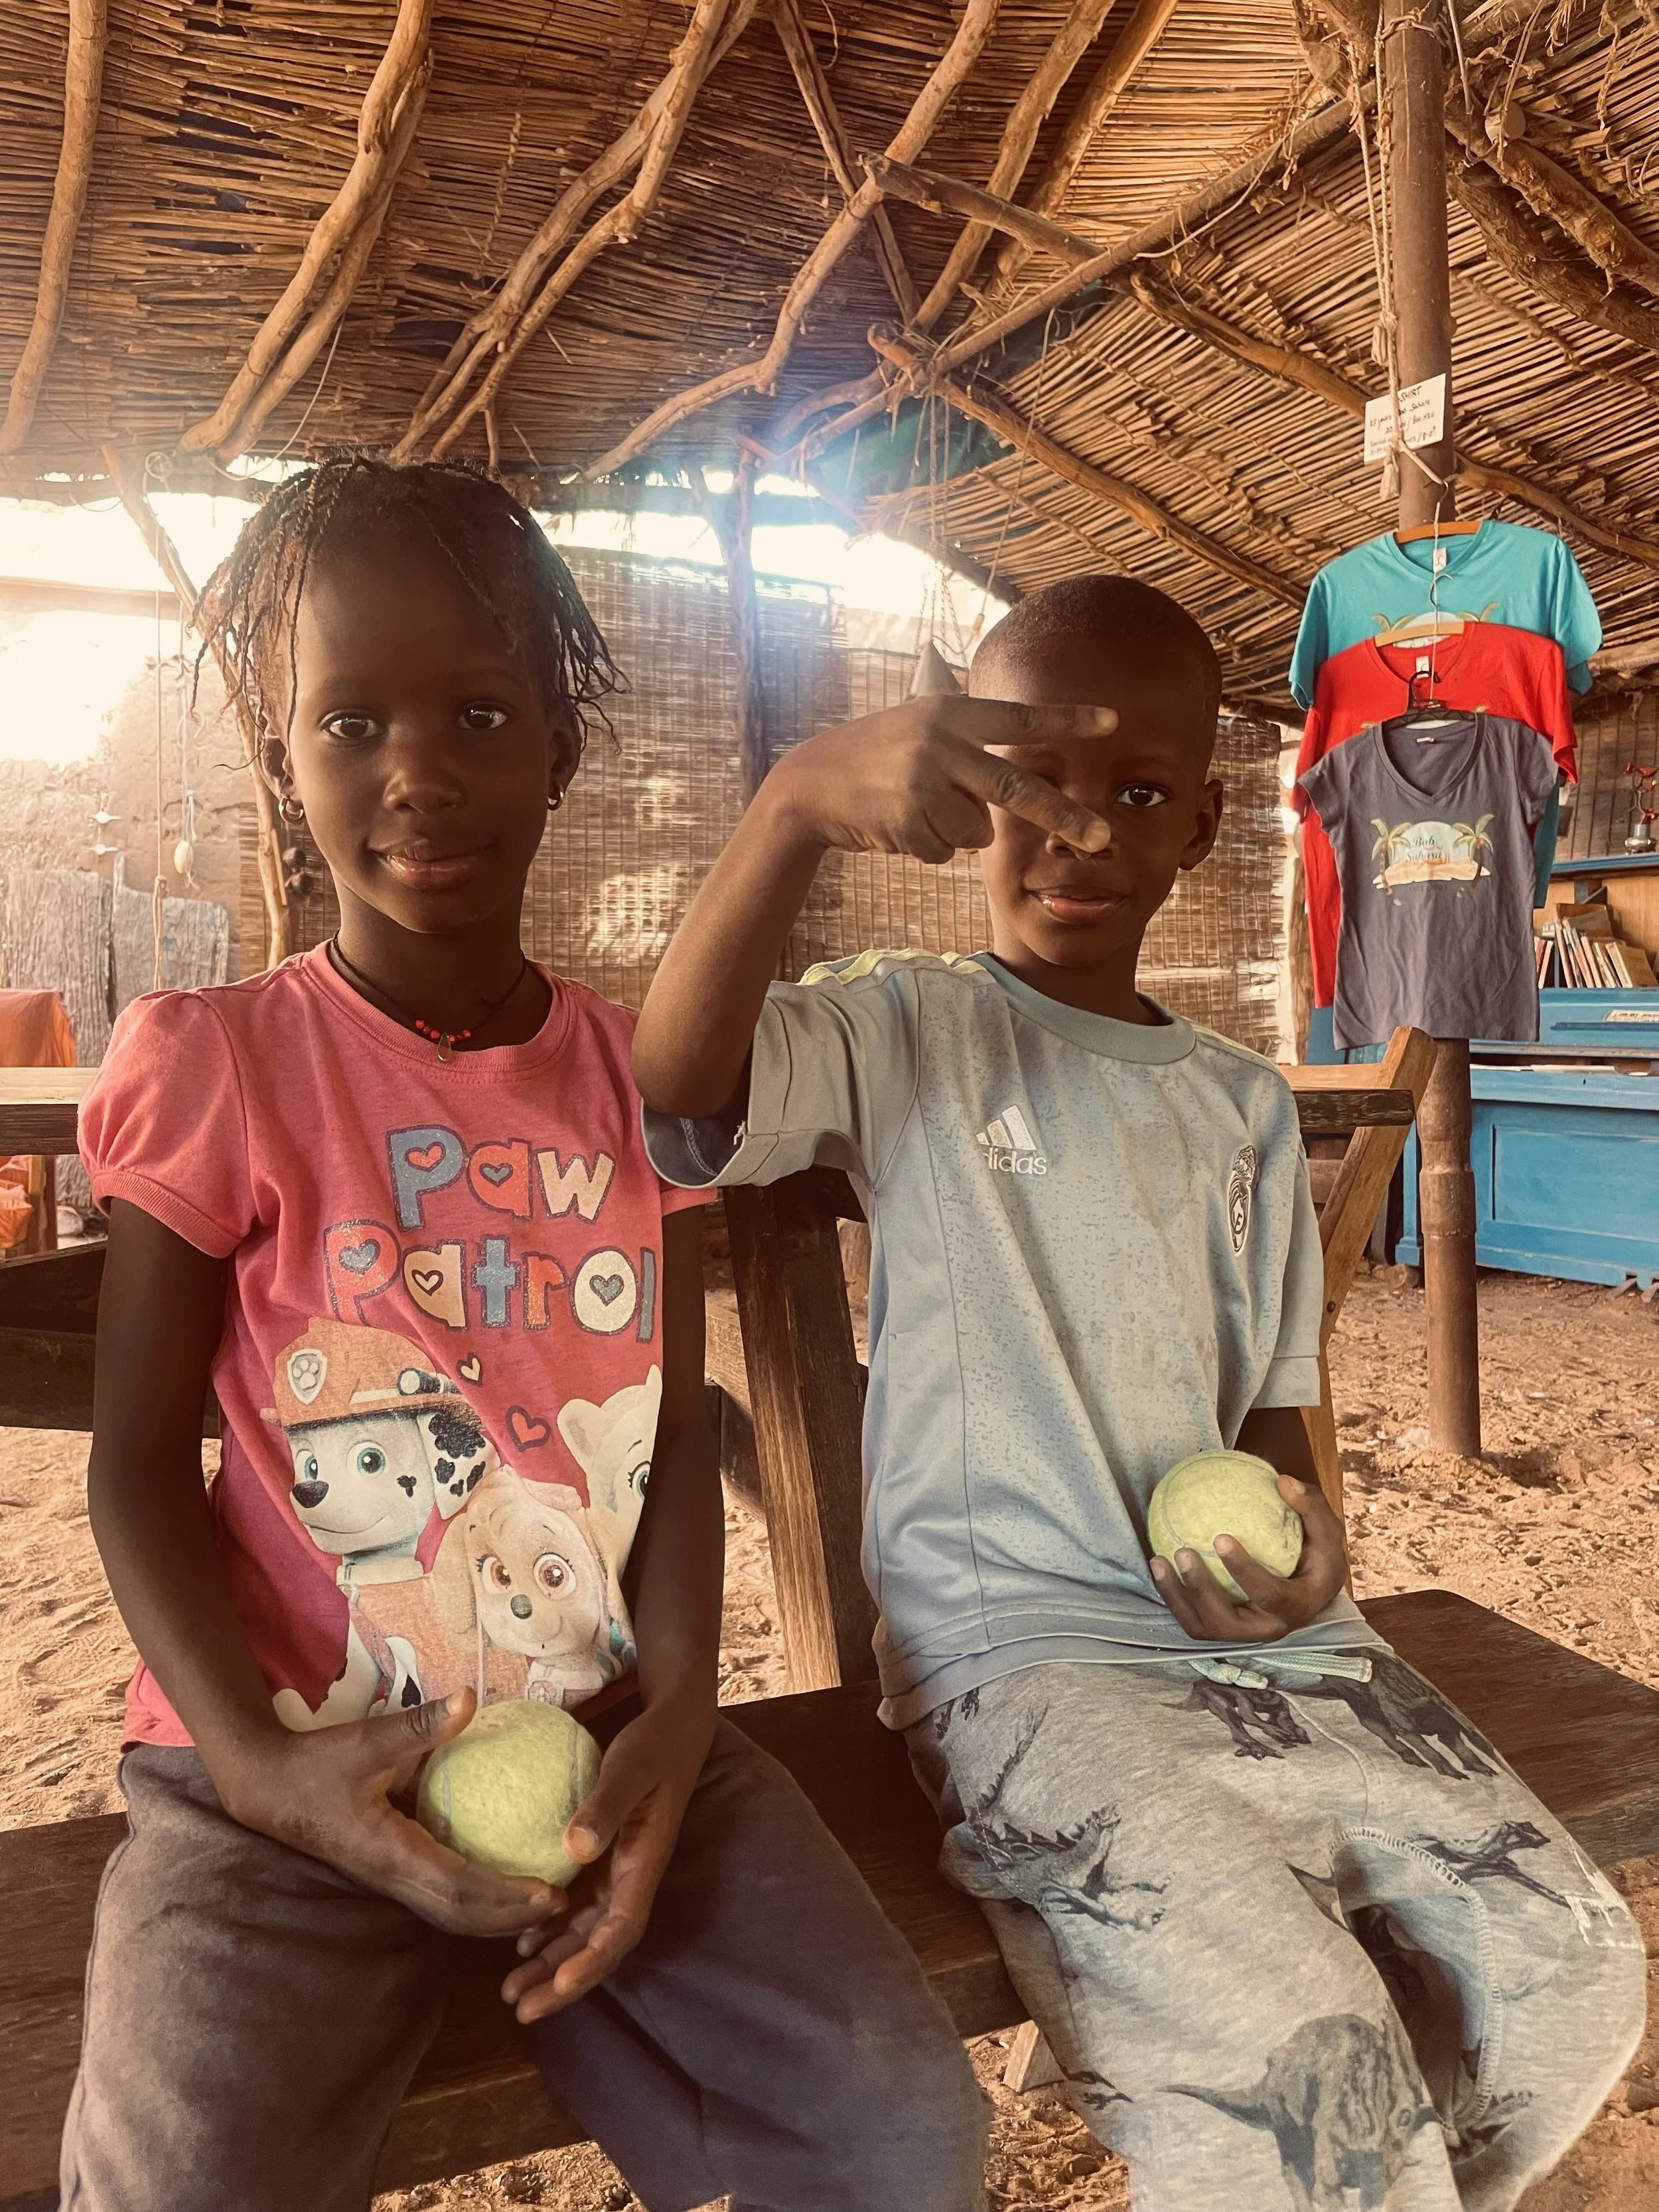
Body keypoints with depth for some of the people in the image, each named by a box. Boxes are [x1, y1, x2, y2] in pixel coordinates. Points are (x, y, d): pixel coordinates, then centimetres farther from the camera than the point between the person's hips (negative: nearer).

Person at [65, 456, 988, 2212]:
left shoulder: (637, 1069, 5)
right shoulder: (213, 1062, -5)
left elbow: (675, 1433, 4)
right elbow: (140, 1461, -4)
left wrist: (674, 1717, -10)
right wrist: (262, 1764, -16)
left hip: (608, 1730, 3)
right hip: (288, 1759, -2)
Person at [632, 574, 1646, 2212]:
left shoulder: (1243, 1106, 13)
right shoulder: (903, 1033, -2)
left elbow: (1273, 1401, 16)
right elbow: (671, 1099, -23)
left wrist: (1302, 1524, -6)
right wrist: (801, 801, -35)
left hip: (1258, 1634, 6)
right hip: (1015, 1652, -5)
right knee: (1302, 2055, -22)